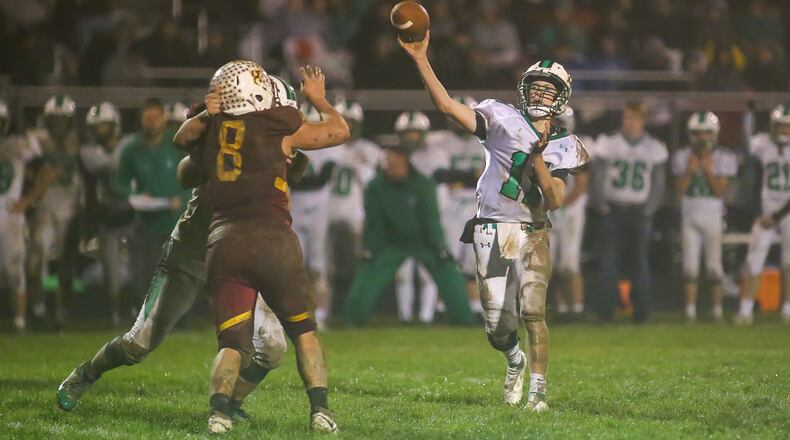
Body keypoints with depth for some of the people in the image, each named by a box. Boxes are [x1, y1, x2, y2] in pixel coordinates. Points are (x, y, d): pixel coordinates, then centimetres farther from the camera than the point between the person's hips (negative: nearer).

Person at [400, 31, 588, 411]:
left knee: (532, 312, -16)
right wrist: (420, 59, -15)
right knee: (498, 327, 1)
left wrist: (538, 157, -19)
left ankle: (538, 390, -6)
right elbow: (447, 105, -8)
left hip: (532, 235, 0)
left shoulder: (562, 146, 5)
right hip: (492, 233, 0)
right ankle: (515, 361, 35)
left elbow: (554, 200, -7)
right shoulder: (503, 119, 1)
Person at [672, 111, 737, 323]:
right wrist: (690, 170, -12)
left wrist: (708, 170, -16)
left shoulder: (724, 158, -1)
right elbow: (679, 190, 0)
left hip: (713, 216, -2)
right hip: (689, 215, 2)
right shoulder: (682, 157, 4)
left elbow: (720, 192, -6)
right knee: (690, 265, -1)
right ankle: (690, 310, 3)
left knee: (714, 264, -3)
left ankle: (717, 309, 5)